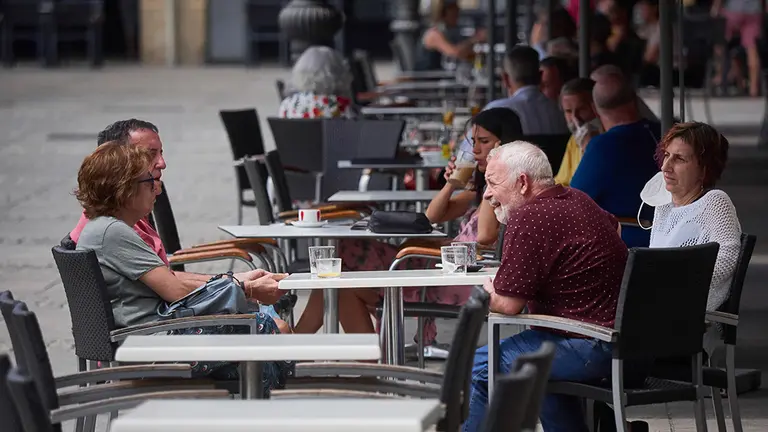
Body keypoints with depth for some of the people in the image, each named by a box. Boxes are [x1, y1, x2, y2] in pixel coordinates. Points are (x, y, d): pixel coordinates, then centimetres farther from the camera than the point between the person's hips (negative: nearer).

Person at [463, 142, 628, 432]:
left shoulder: (528, 219, -18)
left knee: (476, 368, -3)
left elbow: (508, 305, -15)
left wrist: (487, 292, 6)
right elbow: (614, 227, 37)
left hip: (592, 349, -10)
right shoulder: (576, 199, 12)